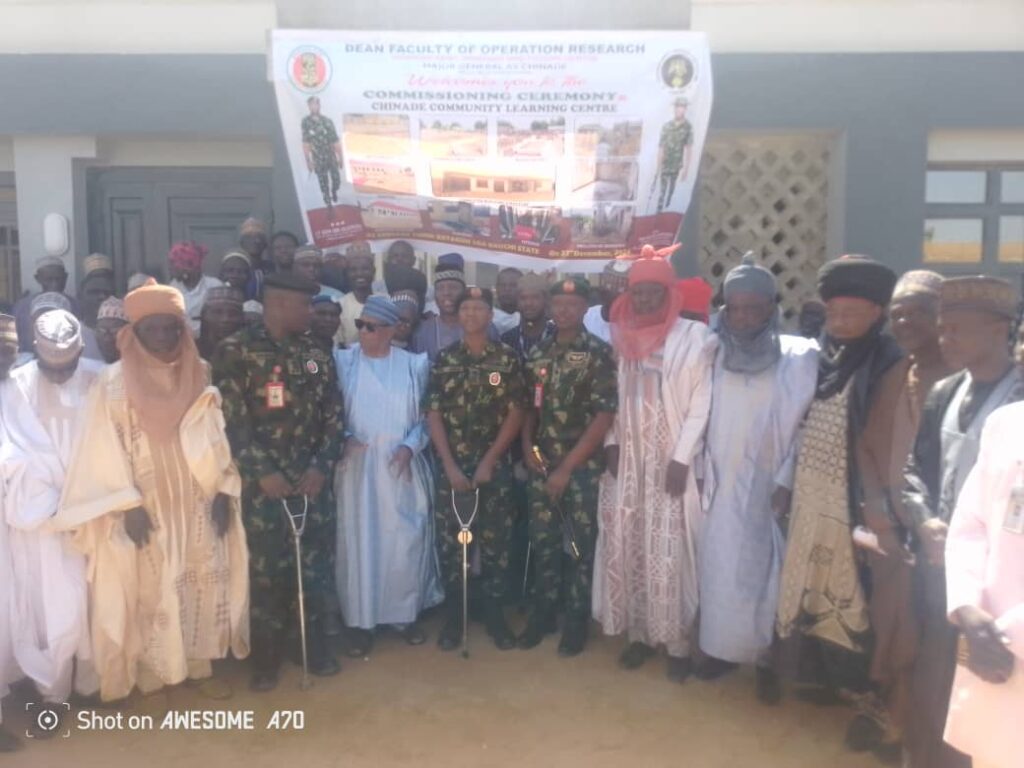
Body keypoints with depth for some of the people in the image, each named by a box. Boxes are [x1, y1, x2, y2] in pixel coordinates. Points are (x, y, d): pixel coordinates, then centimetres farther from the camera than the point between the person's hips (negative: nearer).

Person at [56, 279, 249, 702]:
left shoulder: (199, 377, 4)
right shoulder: (114, 382, -8)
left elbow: (217, 439, 5)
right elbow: (108, 449, -11)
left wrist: (224, 491, -2)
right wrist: (128, 504, -16)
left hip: (197, 506, 4)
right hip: (146, 511, -4)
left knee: (203, 583, 10)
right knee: (151, 591, 6)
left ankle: (199, 665, 25)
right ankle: (152, 674, 22)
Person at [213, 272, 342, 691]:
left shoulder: (316, 355, 8)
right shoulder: (236, 351, -5)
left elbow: (333, 416, 7)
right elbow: (231, 420, -10)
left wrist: (321, 466, -5)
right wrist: (262, 472, -13)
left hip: (311, 478, 4)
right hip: (262, 480, -3)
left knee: (316, 562, 9)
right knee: (266, 568, 4)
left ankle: (315, 642, 28)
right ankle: (267, 655, 22)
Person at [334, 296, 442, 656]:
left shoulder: (413, 365, 3)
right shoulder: (342, 361, 2)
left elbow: (426, 415, 5)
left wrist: (409, 446, -10)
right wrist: (342, 438, -15)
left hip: (402, 467, 1)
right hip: (358, 467, -1)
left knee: (406, 541, 6)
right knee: (359, 542, 3)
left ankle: (407, 614, 23)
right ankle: (360, 621, 16)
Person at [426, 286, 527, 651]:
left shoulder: (507, 359, 1)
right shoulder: (443, 359, 3)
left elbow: (515, 414, -2)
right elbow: (433, 415, 0)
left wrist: (488, 462, -9)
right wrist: (450, 465, -9)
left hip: (494, 464, 0)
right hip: (451, 466, 1)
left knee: (495, 540, 5)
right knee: (451, 540, 4)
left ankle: (495, 614, 19)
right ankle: (453, 616, 18)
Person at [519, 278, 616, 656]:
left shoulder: (599, 353, -8)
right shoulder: (538, 352, 7)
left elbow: (604, 416, -12)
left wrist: (567, 467, -13)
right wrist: (527, 446, -2)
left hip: (583, 466, -4)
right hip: (541, 462, 4)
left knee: (580, 544, 6)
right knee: (543, 541, 11)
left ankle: (577, 620, 21)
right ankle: (543, 612, 28)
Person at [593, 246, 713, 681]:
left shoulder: (692, 336, -5)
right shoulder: (621, 338, 9)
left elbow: (701, 402, -8)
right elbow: (613, 397, 12)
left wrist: (682, 457, -12)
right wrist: (611, 443, 1)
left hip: (669, 461, -4)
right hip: (627, 461, 4)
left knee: (668, 552, -2)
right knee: (626, 549, 7)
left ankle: (678, 644, 12)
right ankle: (637, 634, 20)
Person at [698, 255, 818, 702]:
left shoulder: (799, 357, -5)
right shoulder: (716, 354, 4)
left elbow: (806, 425, -6)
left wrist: (788, 480, -11)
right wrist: (701, 471, 3)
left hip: (767, 486, -3)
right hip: (721, 484, 3)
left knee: (764, 571, 2)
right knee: (720, 569, 8)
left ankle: (767, 659, 17)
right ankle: (724, 647, 24)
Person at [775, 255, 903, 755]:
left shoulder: (888, 365, -11)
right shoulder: (820, 358, 7)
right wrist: (785, 484, 9)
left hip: (851, 503, -6)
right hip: (809, 499, 6)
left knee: (851, 599, 5)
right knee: (812, 594, 17)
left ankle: (870, 698, 24)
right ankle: (830, 678, 37)